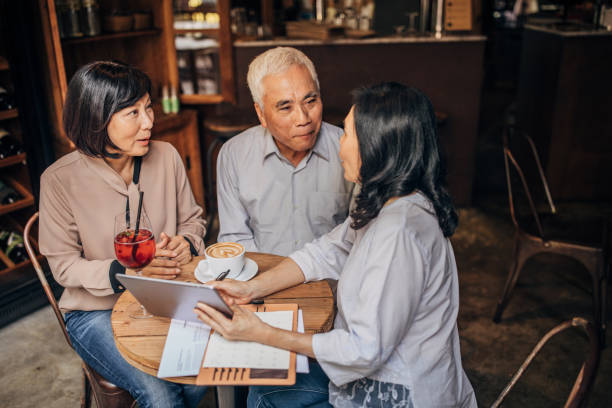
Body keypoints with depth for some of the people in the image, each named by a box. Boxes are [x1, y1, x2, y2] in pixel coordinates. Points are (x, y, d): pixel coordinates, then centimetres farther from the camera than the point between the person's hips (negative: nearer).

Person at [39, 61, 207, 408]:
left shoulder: (166, 156, -6)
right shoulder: (60, 180, -15)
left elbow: (193, 219, 8)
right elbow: (64, 265, -9)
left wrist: (187, 243, -15)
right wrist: (128, 272, -25)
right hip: (97, 310, -3)